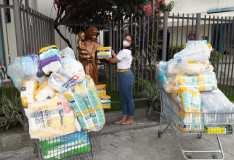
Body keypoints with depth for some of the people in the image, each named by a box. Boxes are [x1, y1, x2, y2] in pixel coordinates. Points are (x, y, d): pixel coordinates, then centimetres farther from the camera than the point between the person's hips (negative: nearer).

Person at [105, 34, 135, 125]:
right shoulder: (125, 51, 16)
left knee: (128, 98, 1)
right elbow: (117, 58, 23)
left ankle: (130, 118, 14)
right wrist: (112, 52, 26)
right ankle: (124, 118, 23)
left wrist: (106, 58, 8)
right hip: (121, 76, 10)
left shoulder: (125, 52, -15)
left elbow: (113, 61, -10)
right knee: (123, 98, 14)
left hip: (126, 76, -10)